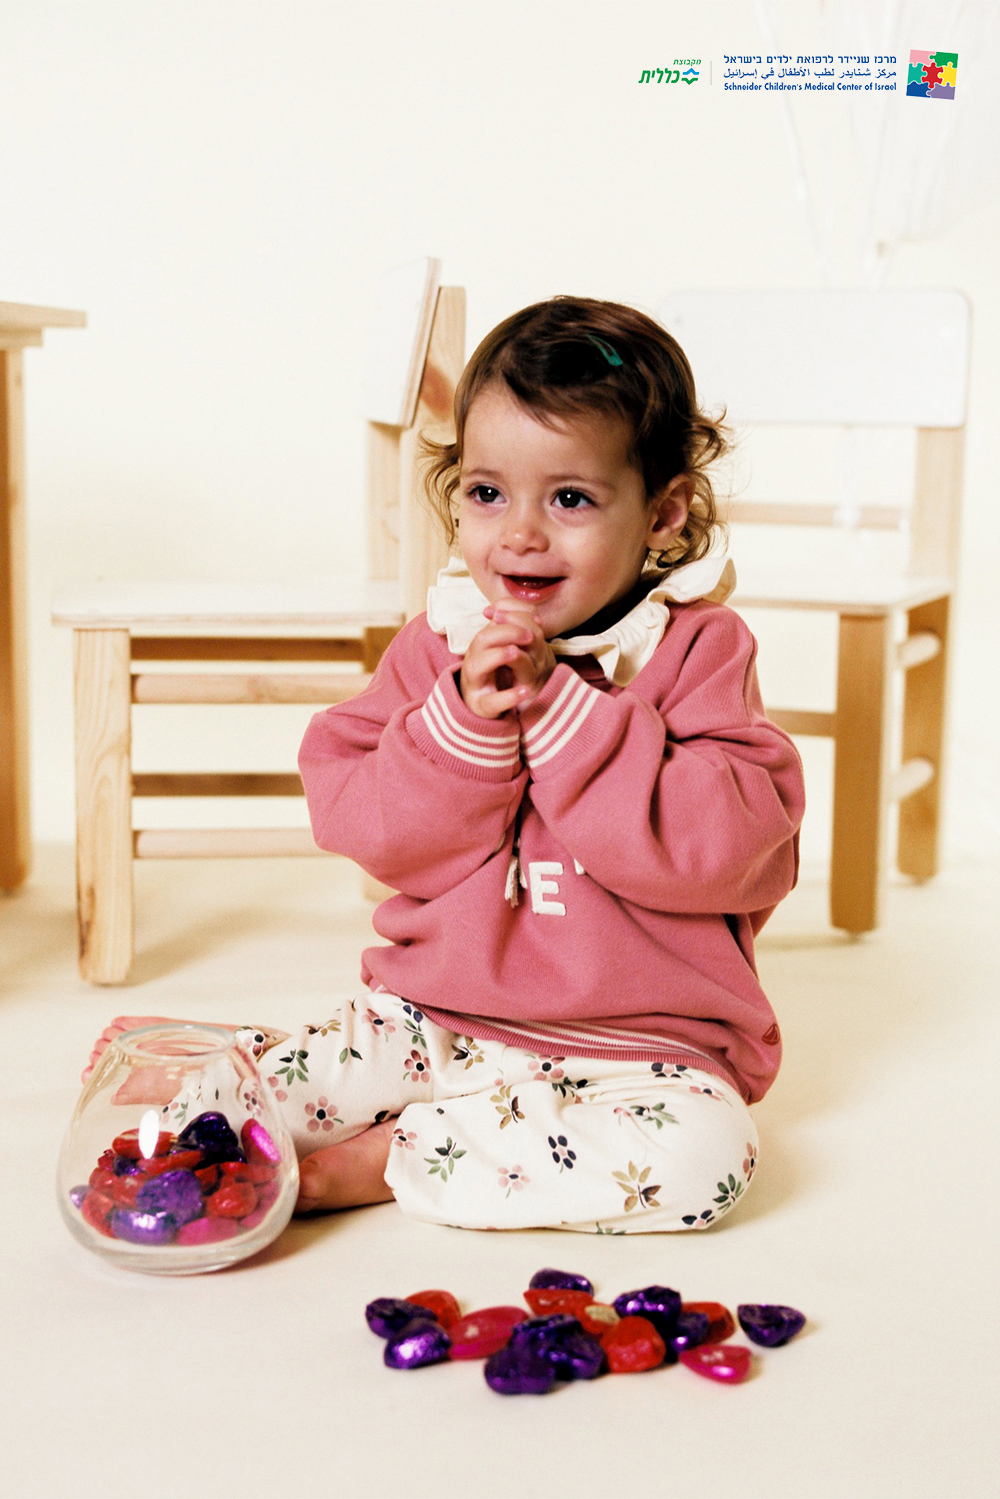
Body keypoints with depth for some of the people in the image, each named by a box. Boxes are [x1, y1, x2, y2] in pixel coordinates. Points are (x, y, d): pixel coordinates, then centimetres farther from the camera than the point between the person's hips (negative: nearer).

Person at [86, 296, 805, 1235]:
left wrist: (559, 708, -23)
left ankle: (380, 1161, -19)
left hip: (638, 1044, 0)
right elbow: (366, 831, -4)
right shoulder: (441, 643, 4)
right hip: (428, 1017, 1)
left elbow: (720, 848, -20)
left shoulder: (698, 649, -6)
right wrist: (465, 720, -20)